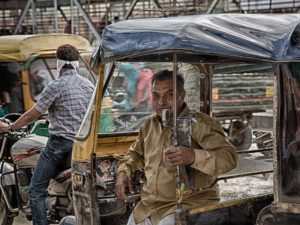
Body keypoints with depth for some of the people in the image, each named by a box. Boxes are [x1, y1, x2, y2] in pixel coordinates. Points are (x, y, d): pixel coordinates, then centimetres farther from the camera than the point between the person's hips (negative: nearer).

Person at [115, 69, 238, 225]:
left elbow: (229, 157, -21)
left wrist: (194, 156, -38)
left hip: (189, 205, -7)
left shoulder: (199, 124, -10)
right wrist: (123, 172, 9)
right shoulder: (150, 125, 12)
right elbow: (136, 153, 30)